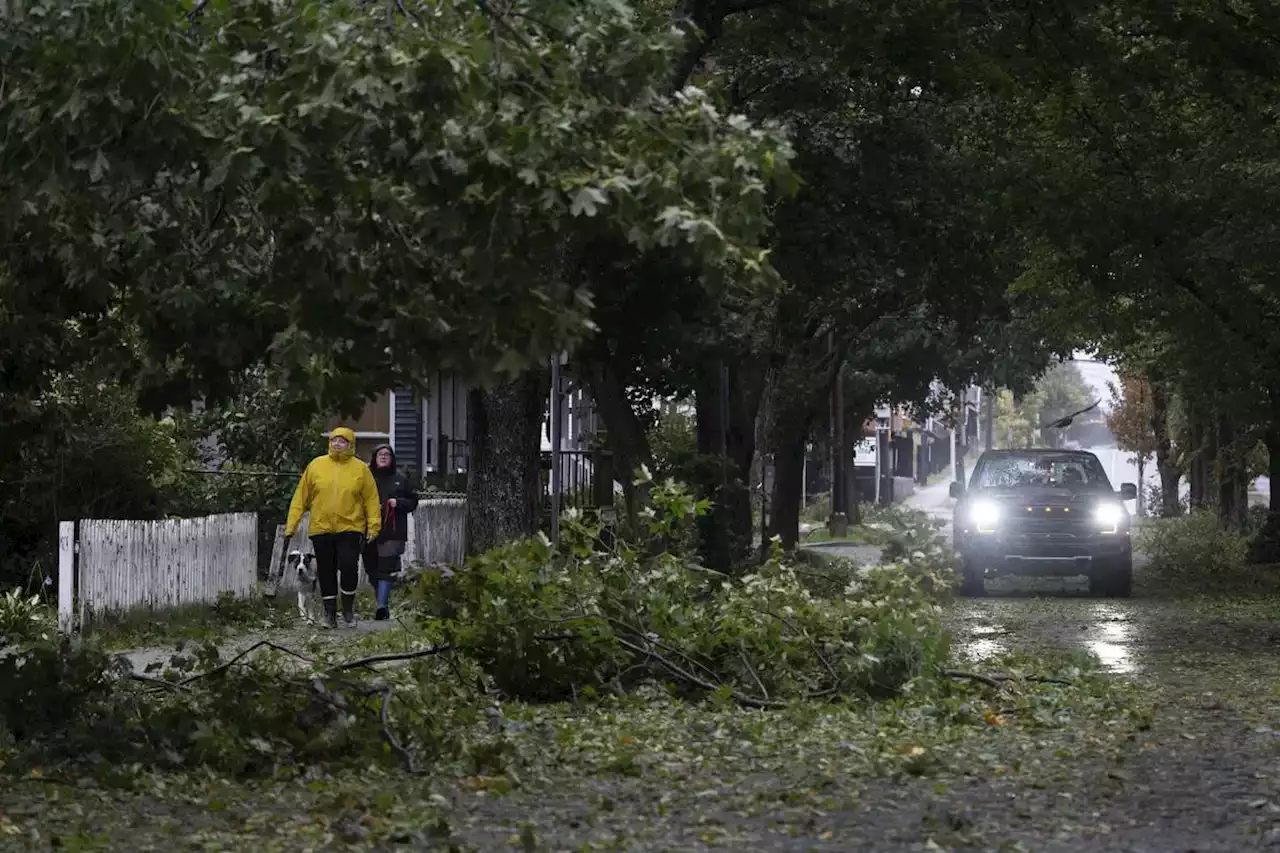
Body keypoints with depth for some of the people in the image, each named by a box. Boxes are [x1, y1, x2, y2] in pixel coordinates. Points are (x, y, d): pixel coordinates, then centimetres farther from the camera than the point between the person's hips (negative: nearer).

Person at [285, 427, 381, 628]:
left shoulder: (360, 469, 2)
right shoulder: (316, 465, 4)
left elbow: (371, 499, 3)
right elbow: (301, 496, 6)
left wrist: (373, 526, -5)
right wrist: (292, 524, 3)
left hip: (350, 528, -2)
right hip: (321, 529, 2)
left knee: (349, 566, -13)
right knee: (326, 572, 6)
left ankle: (348, 608, 8)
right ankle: (330, 612, 18)